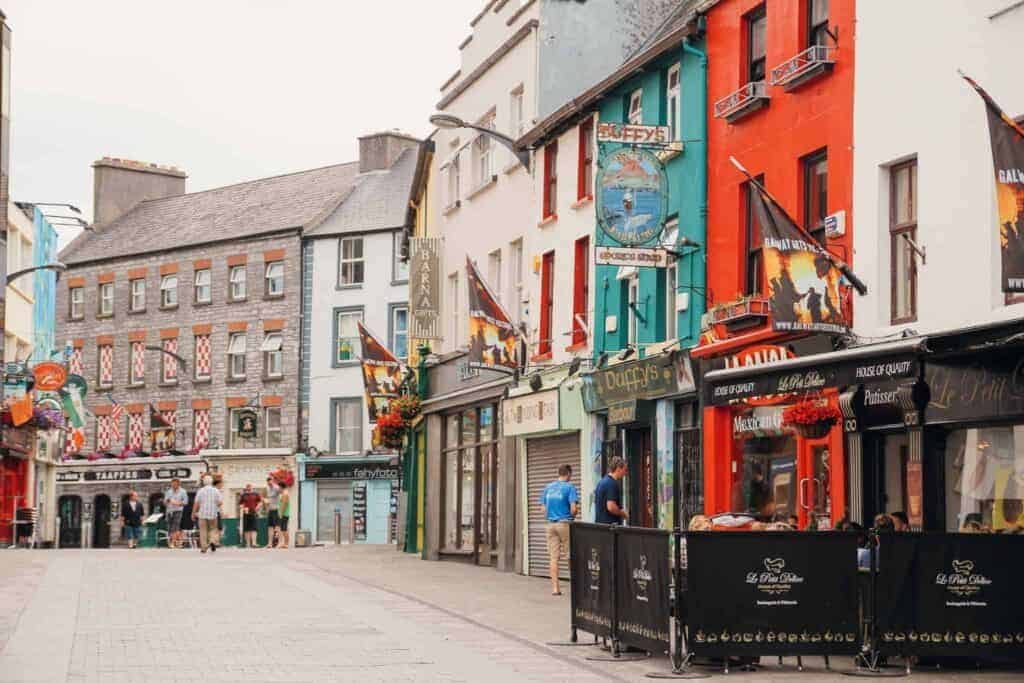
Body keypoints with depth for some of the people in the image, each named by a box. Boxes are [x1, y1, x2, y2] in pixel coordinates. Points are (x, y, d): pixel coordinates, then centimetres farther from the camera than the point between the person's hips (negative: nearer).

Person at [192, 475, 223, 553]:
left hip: (202, 514, -1)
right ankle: (213, 541, -11)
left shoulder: (201, 491, -2)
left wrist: (193, 513, 4)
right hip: (213, 514, 1)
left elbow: (196, 503, -4)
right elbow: (220, 502, -4)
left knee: (203, 530, 5)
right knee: (213, 529, 13)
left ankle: (203, 547, 3)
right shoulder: (216, 490, 1)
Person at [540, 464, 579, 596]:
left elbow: (543, 508, 12)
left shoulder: (548, 487, 11)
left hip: (551, 524, 4)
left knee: (553, 557, 3)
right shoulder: (569, 487, -5)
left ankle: (555, 587, 2)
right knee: (570, 555, 5)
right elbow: (574, 509, -12)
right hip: (565, 523, -4)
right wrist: (573, 515, 9)